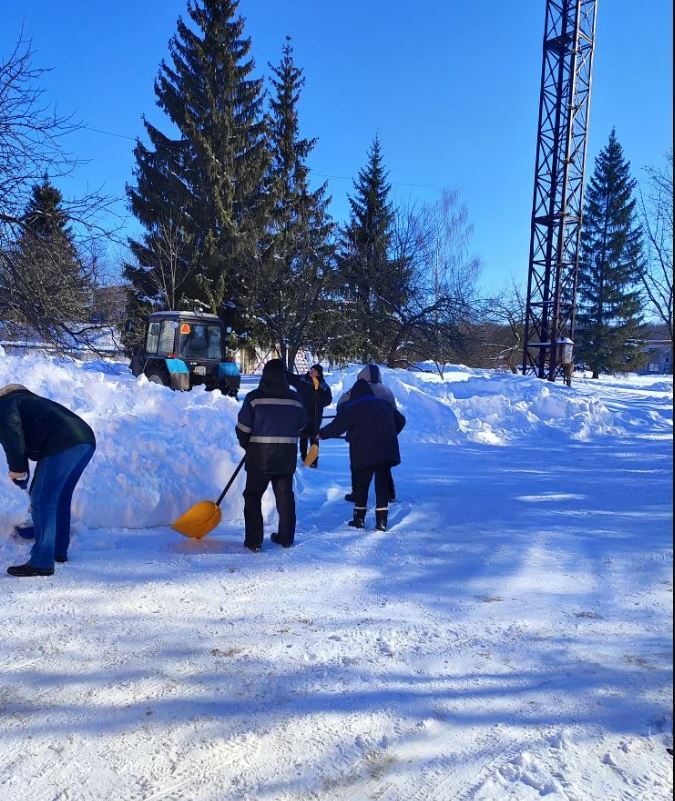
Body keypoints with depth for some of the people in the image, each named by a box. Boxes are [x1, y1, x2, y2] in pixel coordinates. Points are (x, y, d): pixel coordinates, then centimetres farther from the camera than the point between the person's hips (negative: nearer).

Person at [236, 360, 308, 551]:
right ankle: (286, 537, 23)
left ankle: (253, 541, 3)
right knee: (285, 495, 15)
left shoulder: (254, 397, -10)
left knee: (253, 496, 7)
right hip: (287, 457, 4)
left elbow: (243, 427, -7)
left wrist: (246, 444, 11)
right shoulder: (295, 398, 1)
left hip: (260, 456, -3)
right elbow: (301, 426, 11)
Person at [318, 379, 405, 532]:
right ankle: (382, 521, 6)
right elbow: (401, 420, 23)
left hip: (364, 454, -4)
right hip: (386, 452, 4)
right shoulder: (384, 404, 13)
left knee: (361, 485, 10)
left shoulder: (352, 408, -4)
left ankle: (359, 519, 15)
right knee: (382, 485, 9)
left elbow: (337, 426, -7)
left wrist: (321, 434, 9)